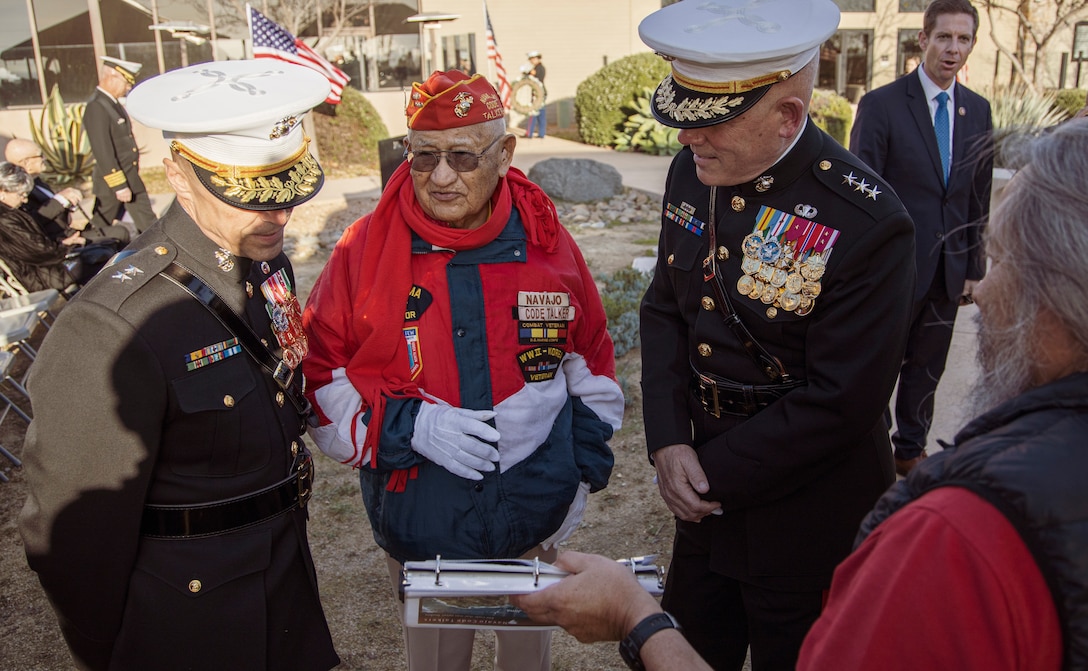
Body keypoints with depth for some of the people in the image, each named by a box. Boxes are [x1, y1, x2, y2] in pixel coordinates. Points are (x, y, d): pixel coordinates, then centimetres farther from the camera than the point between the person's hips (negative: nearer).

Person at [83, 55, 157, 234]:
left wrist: (128, 182, 17)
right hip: (112, 180, -9)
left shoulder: (113, 103, 9)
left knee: (147, 222, 11)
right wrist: (119, 186, -23)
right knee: (101, 227, 7)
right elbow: (103, 153, -23)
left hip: (131, 179, 9)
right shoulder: (96, 108, -20)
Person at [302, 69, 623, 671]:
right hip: (419, 525, -1)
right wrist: (409, 423, -21)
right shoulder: (364, 250, -11)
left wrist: (583, 470, 4)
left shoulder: (546, 243, -5)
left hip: (537, 525, 2)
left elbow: (590, 360, 6)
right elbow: (315, 377, -7)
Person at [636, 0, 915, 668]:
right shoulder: (696, 171, -6)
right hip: (708, 491, 6)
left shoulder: (867, 224, -26)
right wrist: (668, 443, -10)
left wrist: (715, 476, -15)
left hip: (808, 522, -5)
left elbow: (840, 404, -22)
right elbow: (665, 308, 2)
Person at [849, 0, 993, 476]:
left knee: (927, 369, 17)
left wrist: (974, 267, 9)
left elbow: (979, 196, 10)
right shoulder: (882, 105, -10)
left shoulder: (978, 110, 7)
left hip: (949, 271, 5)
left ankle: (910, 450, 34)